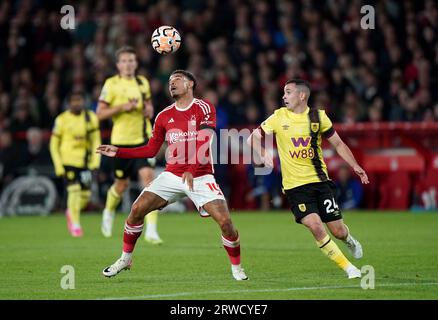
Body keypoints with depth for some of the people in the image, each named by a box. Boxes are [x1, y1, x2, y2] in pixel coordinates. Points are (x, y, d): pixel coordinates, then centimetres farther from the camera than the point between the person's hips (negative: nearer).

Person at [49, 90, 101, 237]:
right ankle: (75, 225, -4)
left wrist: (95, 160, -1)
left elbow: (96, 141, 10)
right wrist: (58, 166, -4)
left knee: (85, 194, 2)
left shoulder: (91, 118, 6)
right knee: (74, 190, -15)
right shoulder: (61, 120, -2)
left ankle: (70, 213, 32)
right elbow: (54, 144, 3)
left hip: (84, 162, 3)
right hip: (68, 160, -3)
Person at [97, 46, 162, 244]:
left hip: (143, 140, 2)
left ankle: (151, 230, -21)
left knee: (147, 176, -17)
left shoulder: (143, 82, 9)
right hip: (122, 141, -2)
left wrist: (149, 110, 2)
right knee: (122, 184, 9)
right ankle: (109, 211, 45)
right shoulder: (111, 84, -4)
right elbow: (100, 113, -6)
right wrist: (123, 107, -19)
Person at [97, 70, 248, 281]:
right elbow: (151, 150, 14)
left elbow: (204, 143, -19)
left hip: (200, 177, -4)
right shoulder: (164, 116, 8)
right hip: (172, 175, 4)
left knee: (225, 221, -18)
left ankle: (236, 267, 4)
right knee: (137, 210, -9)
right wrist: (118, 152, 6)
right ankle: (125, 258, 10)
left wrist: (191, 170, -32)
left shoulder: (204, 108, -7)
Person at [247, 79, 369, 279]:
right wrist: (263, 154, -14)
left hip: (320, 181, 1)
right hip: (295, 185, -1)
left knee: (338, 231, 0)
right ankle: (347, 267, -4)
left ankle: (350, 241, 39)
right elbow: (253, 138, 4)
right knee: (315, 227, -19)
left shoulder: (318, 117, 1)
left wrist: (355, 166, -1)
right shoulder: (279, 117, -1)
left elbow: (338, 144, 11)